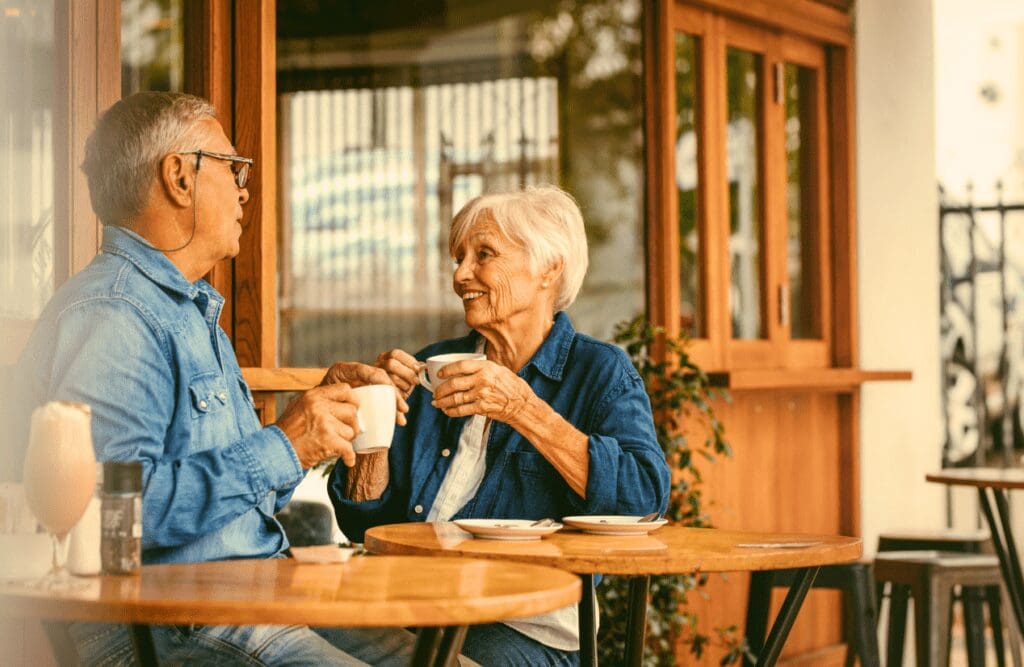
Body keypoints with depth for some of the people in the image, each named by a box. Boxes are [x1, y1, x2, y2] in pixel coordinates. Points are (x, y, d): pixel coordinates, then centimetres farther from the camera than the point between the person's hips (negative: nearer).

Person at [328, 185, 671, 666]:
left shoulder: (599, 372, 6)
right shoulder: (434, 366, 19)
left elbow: (645, 495, -14)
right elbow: (362, 523, 16)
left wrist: (523, 409, -16)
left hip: (528, 625, -4)